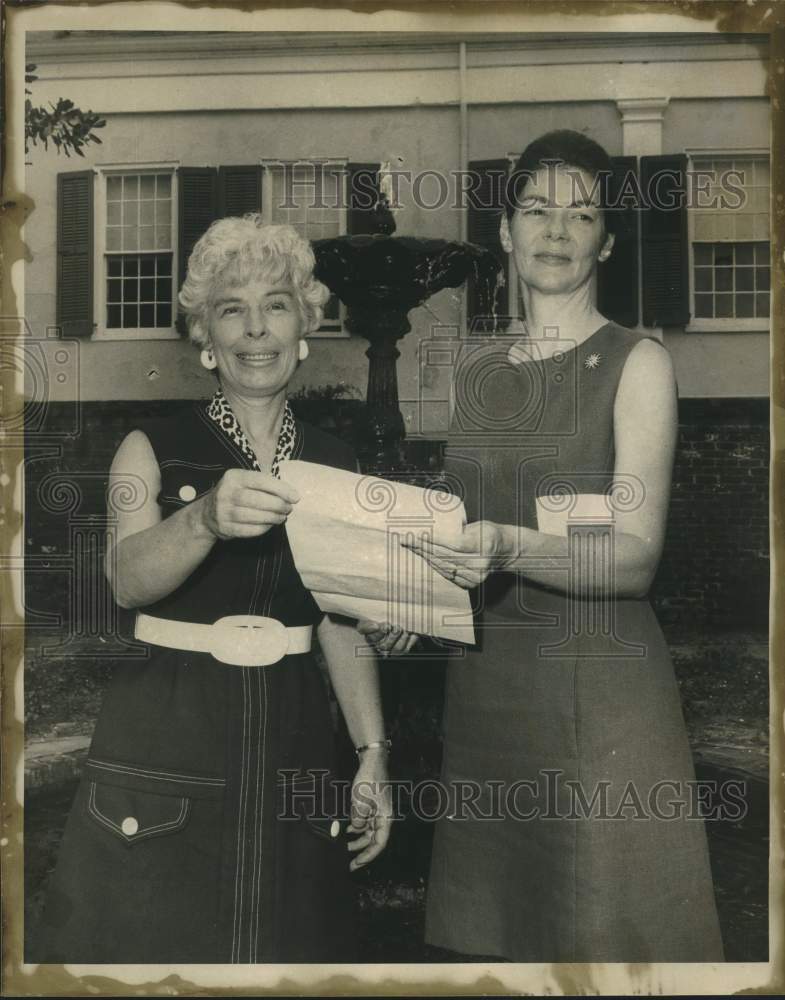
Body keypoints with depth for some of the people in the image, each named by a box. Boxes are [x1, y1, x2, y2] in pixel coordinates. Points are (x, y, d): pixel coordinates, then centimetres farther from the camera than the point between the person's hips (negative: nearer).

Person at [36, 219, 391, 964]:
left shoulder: (335, 465, 7)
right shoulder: (153, 449, -2)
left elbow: (343, 623, 8)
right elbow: (128, 579, -19)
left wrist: (371, 753, 0)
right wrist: (206, 517, -39)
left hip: (289, 744, 3)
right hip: (162, 741, -2)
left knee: (285, 952, 9)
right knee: (152, 945, 4)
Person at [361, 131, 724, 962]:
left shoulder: (637, 362, -4)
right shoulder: (471, 364, 10)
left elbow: (637, 555, -13)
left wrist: (511, 549, -29)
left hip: (600, 685, -4)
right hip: (481, 682, 4)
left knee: (605, 928, 4)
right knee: (497, 934, 13)